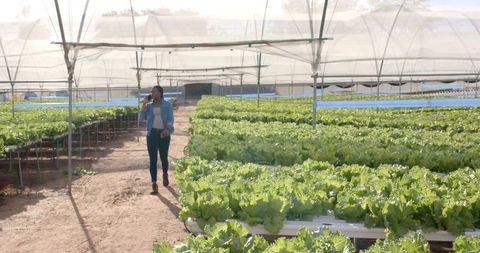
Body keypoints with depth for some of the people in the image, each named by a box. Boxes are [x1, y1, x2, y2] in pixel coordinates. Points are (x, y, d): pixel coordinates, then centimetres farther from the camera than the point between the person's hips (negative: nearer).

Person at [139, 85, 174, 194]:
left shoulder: (167, 104, 0)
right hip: (152, 134, 2)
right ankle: (154, 184, 3)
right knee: (153, 159, -2)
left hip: (163, 134, -2)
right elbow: (141, 118, -2)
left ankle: (165, 175, 41)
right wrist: (144, 104, -6)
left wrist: (167, 129, -25)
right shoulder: (149, 106, 8)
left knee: (164, 157, 11)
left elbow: (170, 119, -7)